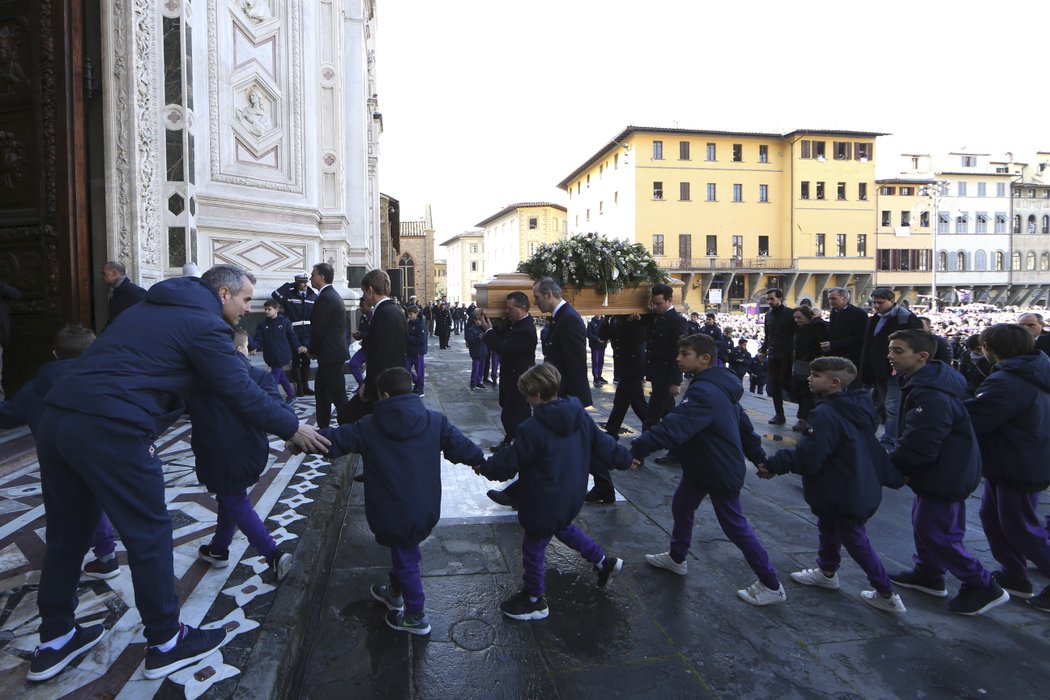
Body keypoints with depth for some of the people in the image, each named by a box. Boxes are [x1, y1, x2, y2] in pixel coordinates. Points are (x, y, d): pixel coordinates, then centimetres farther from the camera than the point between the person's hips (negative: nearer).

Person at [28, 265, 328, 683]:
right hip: (110, 429, -9)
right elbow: (241, 393, -7)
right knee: (148, 535, 5)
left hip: (56, 417, 10)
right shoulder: (204, 323, -6)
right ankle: (165, 644, 19)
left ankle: (54, 642, 36)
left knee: (68, 533, 21)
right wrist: (293, 429, 5)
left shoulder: (154, 306, 22)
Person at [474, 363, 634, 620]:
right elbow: (602, 444, 5)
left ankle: (534, 601, 30)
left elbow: (509, 462, -17)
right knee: (563, 528, 34)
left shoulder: (532, 429, -27)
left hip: (544, 504, -8)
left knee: (533, 547, 12)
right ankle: (604, 562, 38)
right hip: (572, 497, 8)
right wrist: (625, 458, 21)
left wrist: (485, 467, 1)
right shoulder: (580, 415, -5)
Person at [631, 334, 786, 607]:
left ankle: (771, 586, 22)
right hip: (700, 467, 10)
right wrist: (758, 457, 20)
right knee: (681, 507, 21)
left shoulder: (705, 393, -31)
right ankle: (676, 558, 43)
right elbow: (743, 422, 12)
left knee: (735, 526, 5)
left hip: (721, 473, -10)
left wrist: (636, 449, -46)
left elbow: (673, 427, -42)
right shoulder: (719, 385, 3)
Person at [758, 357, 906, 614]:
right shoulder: (859, 407, 1)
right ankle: (826, 573, 45)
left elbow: (807, 458, -30)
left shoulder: (824, 415, -28)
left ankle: (887, 595, 22)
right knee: (828, 526, 26)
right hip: (864, 487, 9)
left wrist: (773, 464, -19)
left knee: (855, 539, 9)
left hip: (843, 496, -9)